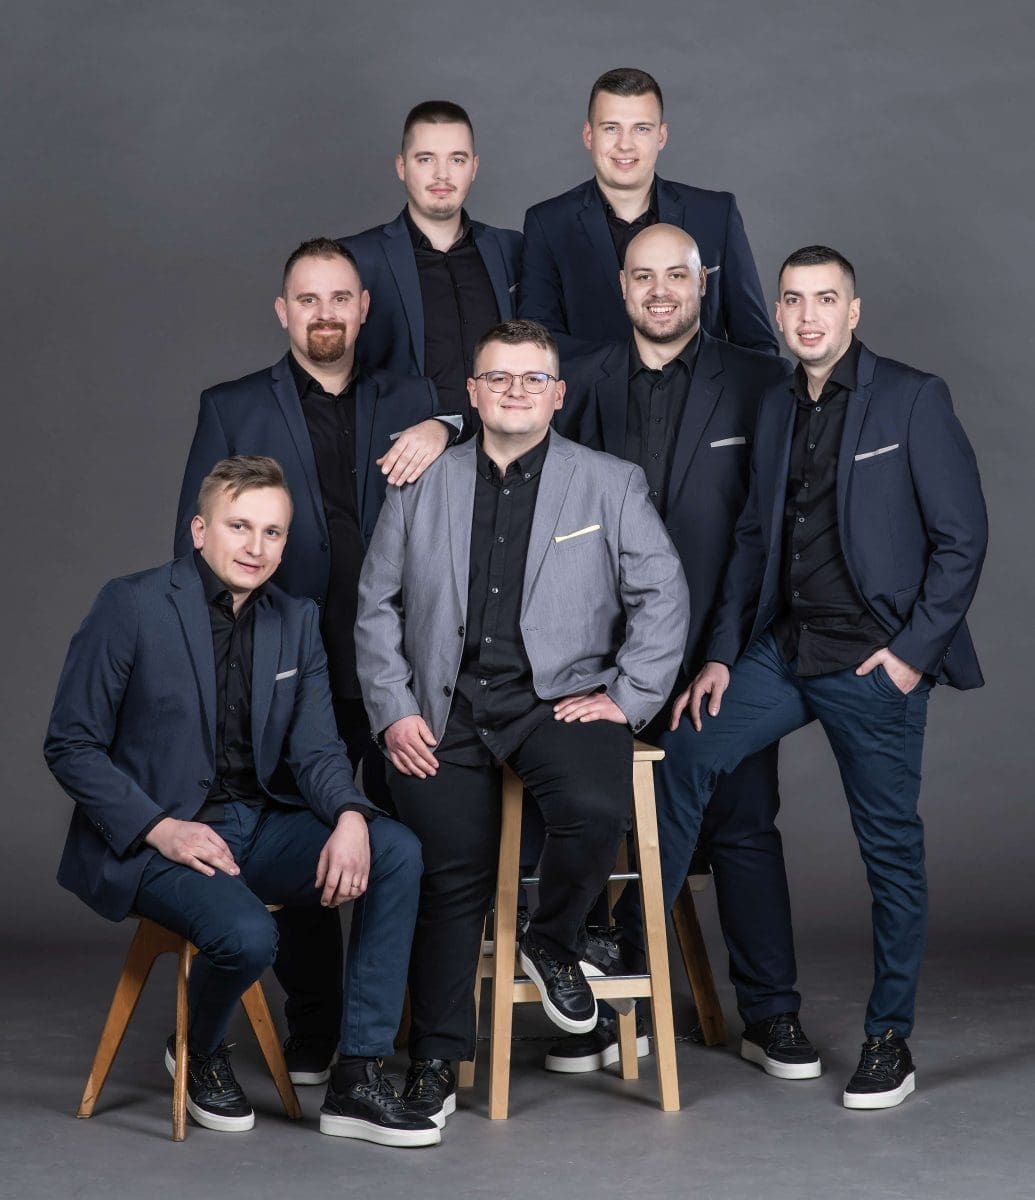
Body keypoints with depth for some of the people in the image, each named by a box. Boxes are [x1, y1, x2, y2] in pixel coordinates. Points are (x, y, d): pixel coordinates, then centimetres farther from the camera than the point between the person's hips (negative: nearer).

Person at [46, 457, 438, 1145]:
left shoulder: (296, 623, 8)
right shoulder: (133, 606, -9)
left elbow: (316, 749, 4)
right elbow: (70, 745, -8)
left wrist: (350, 818, -19)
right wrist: (161, 829, -19)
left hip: (257, 826, 6)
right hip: (152, 842, -6)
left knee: (397, 851, -17)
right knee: (248, 934, -33)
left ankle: (359, 1077, -12)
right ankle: (201, 1054, 4)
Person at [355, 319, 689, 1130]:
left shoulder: (610, 486, 7)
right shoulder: (422, 490, 12)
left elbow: (662, 594, 2)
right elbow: (378, 606, 13)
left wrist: (626, 698, -7)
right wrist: (394, 711, 2)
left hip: (559, 698, -1)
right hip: (444, 710, 2)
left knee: (597, 810, -31)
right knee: (452, 879, -4)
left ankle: (553, 945, 0)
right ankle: (436, 1062, 12)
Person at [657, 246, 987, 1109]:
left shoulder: (913, 399, -7)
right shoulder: (777, 407, 11)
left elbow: (962, 537, -8)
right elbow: (754, 536, 13)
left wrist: (914, 649, -13)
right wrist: (722, 654, 6)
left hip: (875, 664, -6)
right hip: (784, 650, 6)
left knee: (891, 847, 2)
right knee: (686, 755, -5)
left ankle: (890, 1038, 14)